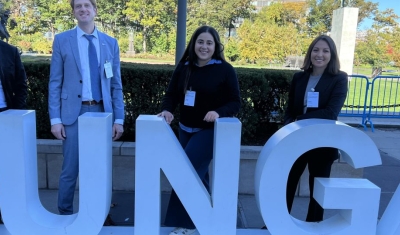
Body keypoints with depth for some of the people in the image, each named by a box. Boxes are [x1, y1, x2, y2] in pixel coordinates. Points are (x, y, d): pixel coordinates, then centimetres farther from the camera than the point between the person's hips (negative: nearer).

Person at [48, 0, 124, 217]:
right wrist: (55, 118, -7)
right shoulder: (62, 40, 3)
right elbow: (55, 83, 1)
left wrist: (118, 119, 2)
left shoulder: (110, 43, 8)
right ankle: (65, 214, 22)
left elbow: (116, 84, 8)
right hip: (74, 112, -2)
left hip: (102, 112, 2)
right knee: (70, 170, 3)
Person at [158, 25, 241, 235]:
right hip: (185, 129, 6)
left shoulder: (225, 70, -10)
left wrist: (218, 112, -27)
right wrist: (167, 109, -15)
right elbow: (172, 94, 5)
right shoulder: (184, 67, 2)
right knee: (196, 174, 17)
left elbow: (235, 102, -8)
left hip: (210, 131, -5)